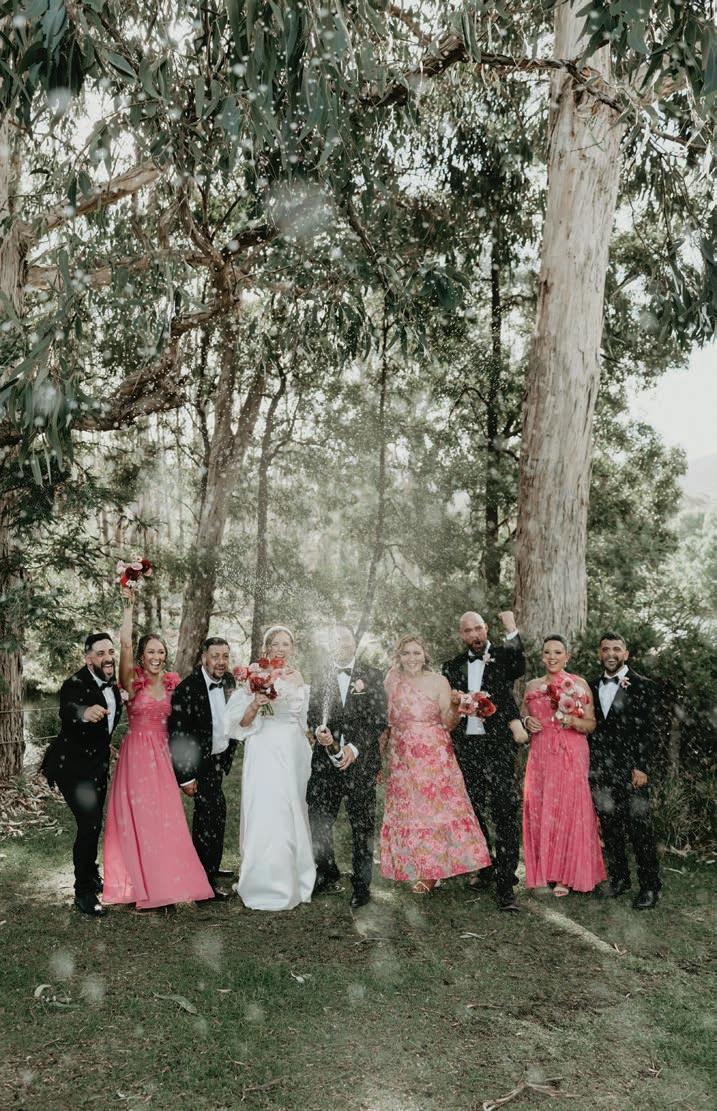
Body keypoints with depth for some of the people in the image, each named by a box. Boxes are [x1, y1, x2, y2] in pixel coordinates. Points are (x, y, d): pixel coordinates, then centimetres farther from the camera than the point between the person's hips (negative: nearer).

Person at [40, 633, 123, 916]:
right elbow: (66, 711, -49)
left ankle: (90, 874, 41)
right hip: (73, 765, -7)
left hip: (97, 764, 8)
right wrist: (83, 712, -67)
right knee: (90, 823, -14)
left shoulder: (111, 684, -2)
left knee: (94, 823, 20)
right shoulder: (75, 685, -26)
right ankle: (83, 892, 1)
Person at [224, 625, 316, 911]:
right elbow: (241, 723, -5)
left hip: (293, 753, 5)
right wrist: (254, 706, -21)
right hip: (265, 753, -4)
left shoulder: (299, 678, 12)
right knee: (266, 815, -6)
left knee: (292, 816, 9)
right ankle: (265, 885, 6)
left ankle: (291, 881, 22)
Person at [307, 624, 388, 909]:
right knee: (317, 820, 4)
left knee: (362, 826, 4)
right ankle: (327, 870, 28)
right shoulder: (320, 677, 10)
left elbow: (379, 719, -3)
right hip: (326, 760, 2)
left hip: (361, 761, -2)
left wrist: (355, 747, -14)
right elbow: (312, 714, 10)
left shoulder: (373, 676, 3)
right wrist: (318, 730, -13)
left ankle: (361, 884, 19)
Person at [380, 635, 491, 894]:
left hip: (434, 755, -3)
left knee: (439, 806, -4)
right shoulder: (392, 683, 6)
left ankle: (432, 869, 9)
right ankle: (419, 871, 16)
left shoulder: (439, 682, -2)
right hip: (403, 758, 3)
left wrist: (455, 707, -22)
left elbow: (447, 724, -4)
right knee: (408, 811, 5)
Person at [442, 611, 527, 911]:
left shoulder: (503, 655, 3)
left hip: (497, 744, -4)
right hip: (465, 748, 4)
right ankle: (486, 867, 32)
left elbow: (518, 667, -20)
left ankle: (505, 885, -5)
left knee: (505, 812, -9)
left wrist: (511, 630, -26)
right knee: (473, 812, 12)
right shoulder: (453, 666, 12)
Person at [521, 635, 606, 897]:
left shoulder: (579, 685, 1)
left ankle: (565, 876, 8)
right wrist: (527, 722, -2)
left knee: (568, 811, -3)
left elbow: (592, 724, 1)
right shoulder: (532, 686, 11)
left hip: (571, 757, -3)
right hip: (540, 755, 3)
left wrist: (572, 721, -18)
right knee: (538, 809, 3)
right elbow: (523, 717, 20)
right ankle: (542, 872, 16)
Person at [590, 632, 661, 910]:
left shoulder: (641, 685, -2)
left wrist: (641, 767, -11)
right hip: (601, 770, 5)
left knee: (639, 828, -2)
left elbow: (648, 730, -6)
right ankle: (619, 878, 23)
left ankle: (649, 886, 9)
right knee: (609, 827, 10)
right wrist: (590, 765, 7)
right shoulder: (593, 686, 11)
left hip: (630, 770, -4)